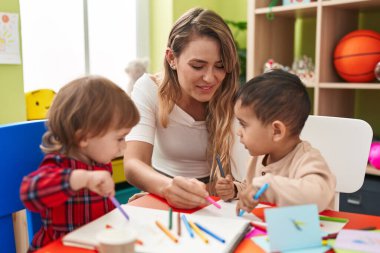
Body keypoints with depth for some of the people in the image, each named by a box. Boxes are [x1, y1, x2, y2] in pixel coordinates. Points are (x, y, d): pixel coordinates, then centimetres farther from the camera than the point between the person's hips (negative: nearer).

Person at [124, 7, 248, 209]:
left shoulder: (230, 100, -12)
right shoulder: (149, 89, -15)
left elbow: (226, 175, -13)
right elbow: (133, 165, -26)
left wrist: (193, 193, -33)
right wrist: (169, 187, -46)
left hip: (209, 198, 0)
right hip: (162, 194, 0)